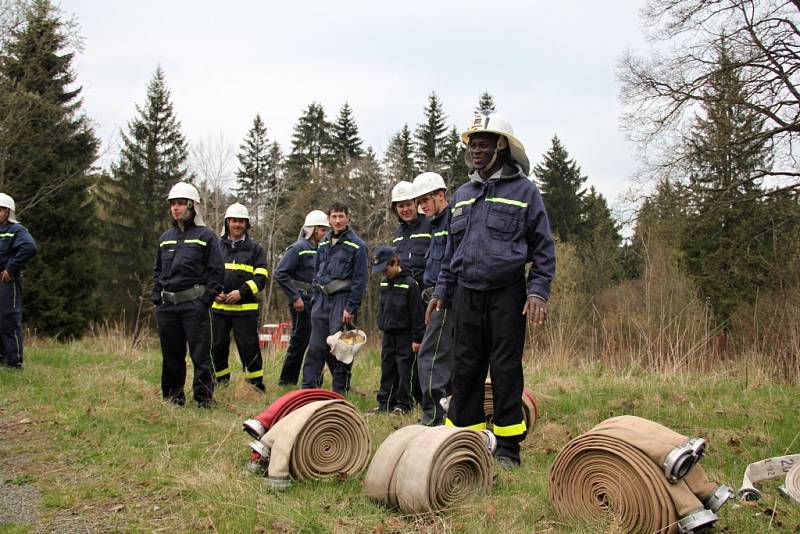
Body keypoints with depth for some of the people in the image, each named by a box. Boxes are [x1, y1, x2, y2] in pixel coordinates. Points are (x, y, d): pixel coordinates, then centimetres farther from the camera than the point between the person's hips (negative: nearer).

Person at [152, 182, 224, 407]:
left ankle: (204, 397, 5)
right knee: (171, 355, 11)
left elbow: (217, 271, -3)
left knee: (200, 354, -4)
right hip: (167, 305, 5)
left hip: (194, 305, -5)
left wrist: (205, 300, -11)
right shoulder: (165, 238, 16)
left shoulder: (206, 236, -1)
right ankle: (173, 397, 21)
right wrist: (157, 297, 10)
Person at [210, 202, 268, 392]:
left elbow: (261, 277, -2)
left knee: (248, 346, -4)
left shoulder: (255, 248, 5)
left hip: (245, 307, -3)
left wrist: (241, 292, -15)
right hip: (219, 306, 3)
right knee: (218, 346, 9)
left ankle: (256, 384, 7)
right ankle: (221, 382, 23)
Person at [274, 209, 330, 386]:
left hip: (316, 303, 8)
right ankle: (286, 380, 9)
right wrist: (295, 297, -16)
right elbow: (280, 273, -15)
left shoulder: (319, 249, 14)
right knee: (300, 341, -3)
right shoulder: (298, 248, -9)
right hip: (302, 303, -8)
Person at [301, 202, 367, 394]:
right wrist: (314, 299, 13)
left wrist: (351, 308, -13)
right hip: (322, 299, 5)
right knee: (315, 347, 5)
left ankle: (339, 391, 8)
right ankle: (307, 389, 8)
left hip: (342, 300, -5)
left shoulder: (357, 245, -5)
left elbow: (360, 279, -9)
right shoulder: (324, 243, 14)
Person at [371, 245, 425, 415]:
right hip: (388, 335, 7)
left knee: (404, 370, -1)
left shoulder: (409, 284, -14)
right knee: (387, 369, 10)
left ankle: (403, 404, 7)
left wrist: (417, 339, -12)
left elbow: (417, 313, -13)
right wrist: (381, 327, 19)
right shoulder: (384, 283, 8)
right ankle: (385, 402, 17)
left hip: (404, 335, -7)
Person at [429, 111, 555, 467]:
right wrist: (441, 290, 15)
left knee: (506, 370, 0)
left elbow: (543, 248, 0)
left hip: (506, 295, -4)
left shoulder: (524, 191, 0)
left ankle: (507, 447, 10)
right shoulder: (462, 195, 15)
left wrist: (538, 291, -10)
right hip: (466, 295, 5)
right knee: (465, 370, 7)